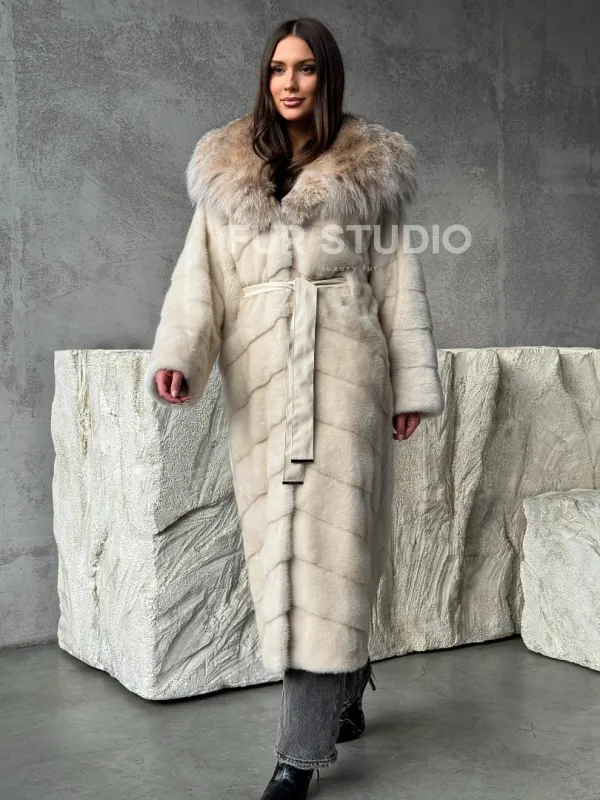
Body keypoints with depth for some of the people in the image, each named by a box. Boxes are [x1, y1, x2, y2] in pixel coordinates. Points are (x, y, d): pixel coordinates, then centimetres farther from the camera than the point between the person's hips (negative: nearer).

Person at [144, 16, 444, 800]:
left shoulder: (370, 170, 6)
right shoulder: (227, 172, 11)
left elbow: (398, 283, 6)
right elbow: (199, 277, 3)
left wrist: (412, 383, 2)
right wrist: (176, 355, -14)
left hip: (343, 372, -3)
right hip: (261, 380, 3)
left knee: (326, 544, -7)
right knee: (281, 543, 8)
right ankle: (344, 687, 31)